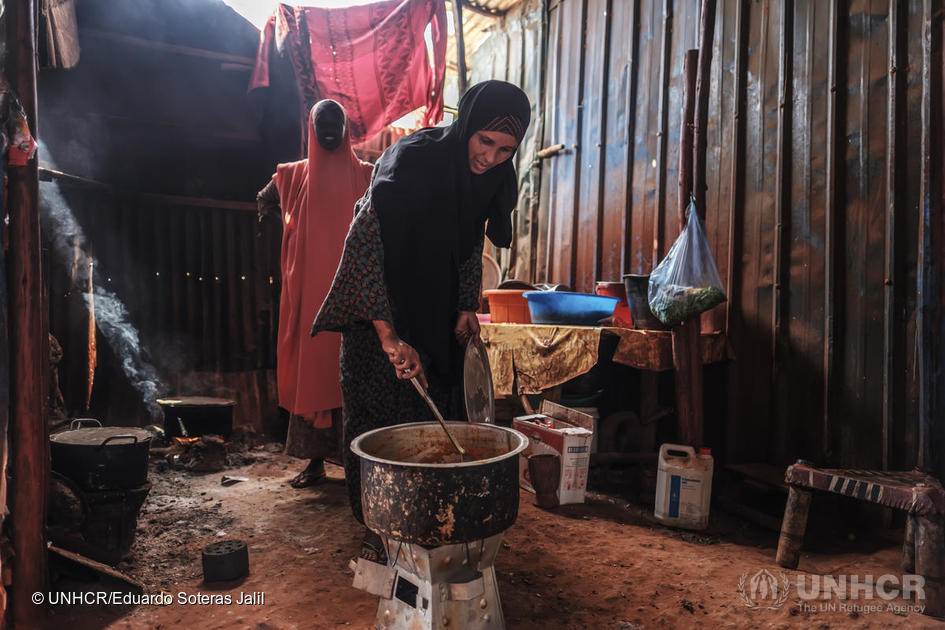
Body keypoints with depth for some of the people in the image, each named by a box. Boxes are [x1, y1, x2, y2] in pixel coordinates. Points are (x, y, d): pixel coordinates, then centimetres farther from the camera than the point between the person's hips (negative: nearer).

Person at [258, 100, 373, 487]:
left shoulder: (365, 175, 9)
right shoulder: (294, 175, 13)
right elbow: (265, 203, 28)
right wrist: (300, 227, 14)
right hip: (308, 289, 2)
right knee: (309, 367, 1)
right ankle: (315, 460, 8)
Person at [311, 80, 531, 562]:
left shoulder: (490, 177, -7)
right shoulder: (411, 162, -28)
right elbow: (362, 243, -34)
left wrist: (467, 305, -1)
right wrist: (388, 335, -39)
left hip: (436, 311, 6)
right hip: (380, 308, -5)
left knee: (434, 409, 8)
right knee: (379, 415, 0)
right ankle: (378, 532, 16)